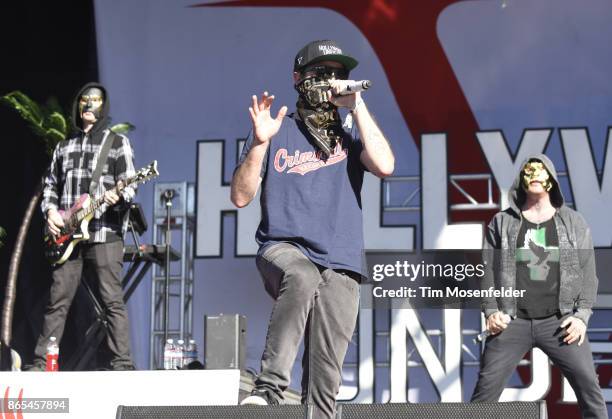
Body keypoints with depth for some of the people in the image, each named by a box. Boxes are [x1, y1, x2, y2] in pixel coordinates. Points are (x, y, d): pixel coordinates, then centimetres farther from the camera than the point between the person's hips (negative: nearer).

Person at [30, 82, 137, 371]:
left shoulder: (117, 143, 4)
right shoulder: (64, 146, 19)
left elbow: (130, 184, -2)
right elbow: (50, 185, 21)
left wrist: (117, 195, -24)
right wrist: (50, 211, 2)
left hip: (104, 233, -4)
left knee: (113, 301, -6)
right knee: (58, 301, 6)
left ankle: (122, 364, -5)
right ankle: (41, 362, 12)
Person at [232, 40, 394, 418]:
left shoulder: (350, 137, 16)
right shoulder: (278, 132, 11)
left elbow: (385, 166, -6)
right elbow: (241, 197, 4)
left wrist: (357, 105, -1)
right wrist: (260, 143, -9)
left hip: (339, 266, 2)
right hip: (283, 249, -2)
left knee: (325, 375, -3)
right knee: (303, 277, -38)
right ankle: (269, 388, -35)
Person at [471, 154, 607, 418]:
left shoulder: (574, 223, 10)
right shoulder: (501, 222, 10)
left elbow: (587, 273, 6)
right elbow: (488, 270, 7)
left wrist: (582, 315, -5)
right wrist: (491, 311, -5)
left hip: (560, 321, 0)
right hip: (512, 322, 0)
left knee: (589, 386, -6)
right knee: (486, 386, -4)